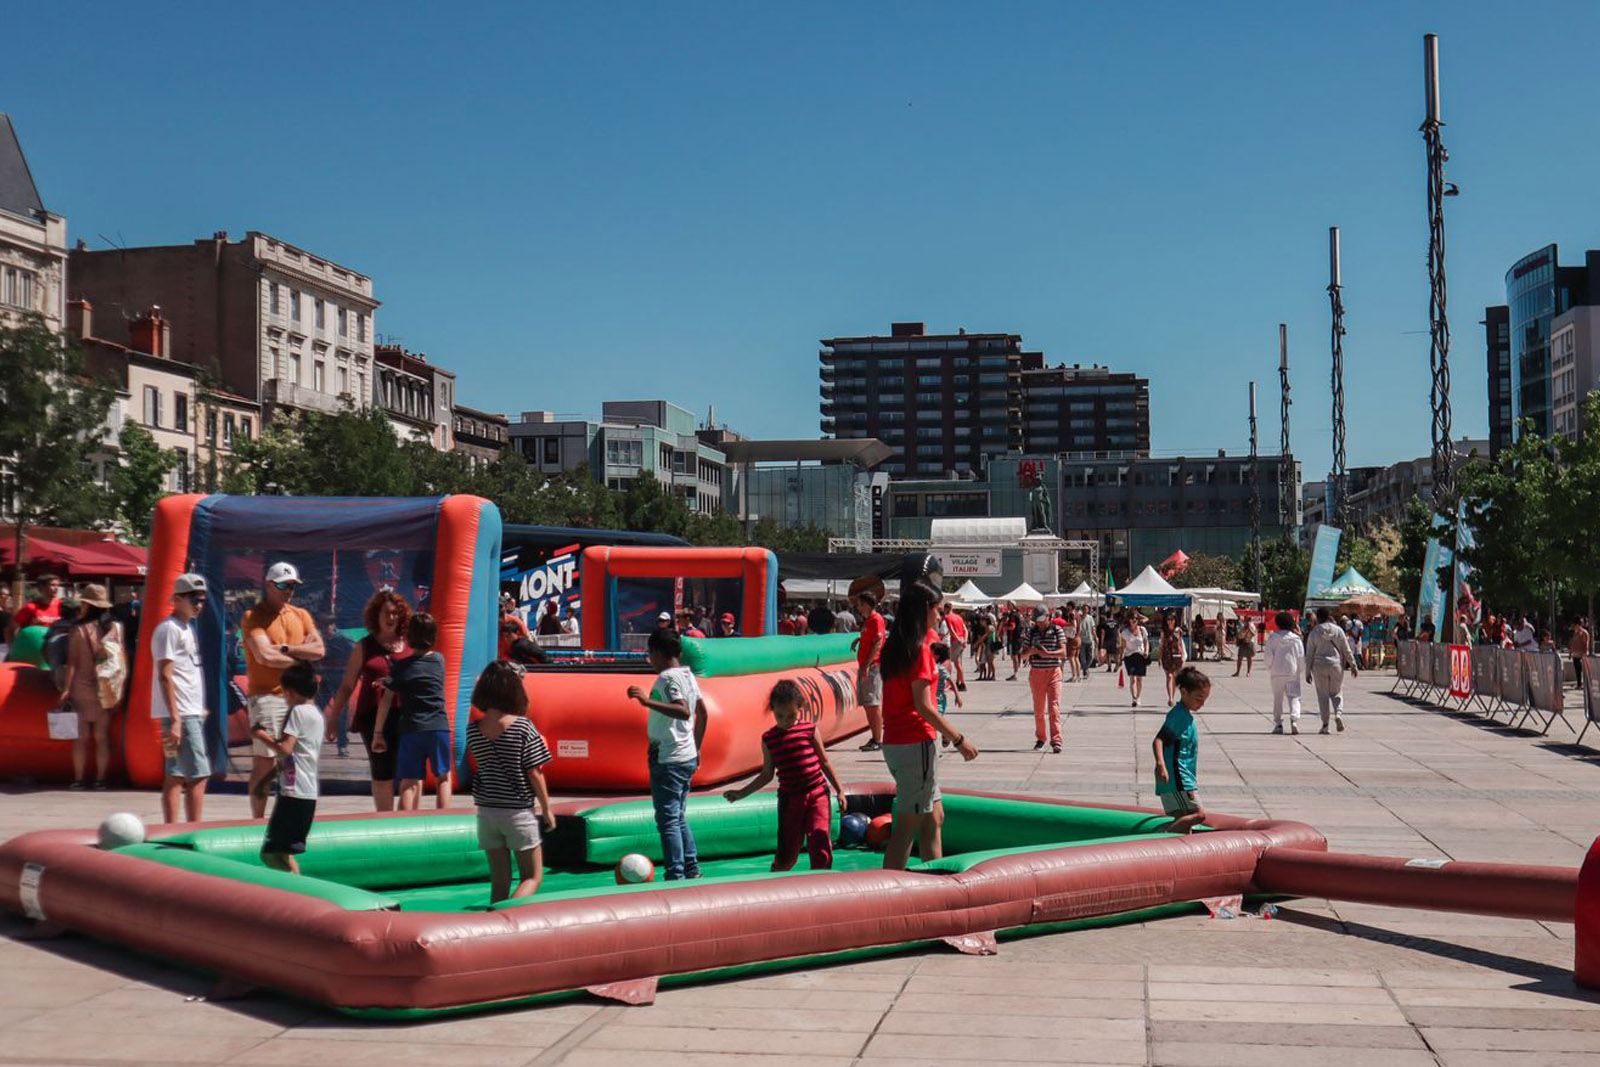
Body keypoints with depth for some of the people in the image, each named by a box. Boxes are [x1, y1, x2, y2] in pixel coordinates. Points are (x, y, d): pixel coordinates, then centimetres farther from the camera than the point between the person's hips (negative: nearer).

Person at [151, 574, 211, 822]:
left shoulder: (187, 627, 18)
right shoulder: (169, 629, -10)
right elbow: (165, 676, -16)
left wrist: (201, 708, 19)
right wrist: (175, 719, -20)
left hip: (192, 713, 9)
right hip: (181, 715, -9)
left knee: (176, 775, 9)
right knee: (198, 774, -10)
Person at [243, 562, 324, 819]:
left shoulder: (301, 615, 14)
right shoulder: (254, 616, -3)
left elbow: (318, 649, 1)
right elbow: (265, 656, -16)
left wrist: (284, 648, -10)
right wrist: (300, 658, -5)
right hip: (267, 697, -6)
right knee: (264, 762, -6)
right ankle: (258, 821, 0)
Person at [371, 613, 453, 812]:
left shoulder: (401, 666, 0)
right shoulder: (439, 660, 8)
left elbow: (386, 701, -3)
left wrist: (378, 733, 0)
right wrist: (390, 681, 32)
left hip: (411, 730, -1)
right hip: (439, 728, 2)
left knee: (409, 782, 1)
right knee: (443, 777, 15)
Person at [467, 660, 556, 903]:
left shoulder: (473, 729, -4)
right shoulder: (523, 727, -14)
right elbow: (534, 773, -12)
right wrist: (547, 809, 1)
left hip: (486, 812, 4)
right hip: (519, 812, -4)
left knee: (499, 880, 13)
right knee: (532, 877, 6)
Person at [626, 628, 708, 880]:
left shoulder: (666, 678, -16)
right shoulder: (688, 675, 12)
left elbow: (683, 711, -31)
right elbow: (702, 713, 19)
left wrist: (648, 701, -37)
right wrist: (696, 748, 26)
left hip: (668, 760, -9)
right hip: (688, 756, 9)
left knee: (667, 820, -5)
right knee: (679, 817, 18)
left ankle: (676, 877, -6)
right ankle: (692, 871, 21)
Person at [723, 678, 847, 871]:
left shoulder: (810, 730, 1)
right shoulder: (769, 739, 4)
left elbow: (824, 762, 10)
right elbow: (767, 774, 14)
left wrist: (839, 791, 11)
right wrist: (741, 793, 10)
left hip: (817, 794, -1)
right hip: (789, 799, 1)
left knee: (820, 840, -12)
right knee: (786, 855, 3)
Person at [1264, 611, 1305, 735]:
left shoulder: (1272, 638, -3)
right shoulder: (1296, 638, 0)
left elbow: (1269, 656, -4)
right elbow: (1301, 656, 1)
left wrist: (1269, 670, 7)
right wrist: (1300, 669, 15)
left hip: (1277, 673, 0)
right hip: (1292, 672, 0)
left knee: (1278, 698, 8)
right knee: (1294, 697, 1)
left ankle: (1278, 724, 7)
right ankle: (1294, 719, -20)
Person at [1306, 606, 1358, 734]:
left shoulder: (1314, 632, -3)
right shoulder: (1338, 630, -1)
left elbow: (1309, 654, -1)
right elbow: (1347, 650, 1)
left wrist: (1308, 671, 6)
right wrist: (1353, 666, 10)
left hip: (1320, 667, -1)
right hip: (1336, 665, 1)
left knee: (1323, 695, 5)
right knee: (1336, 692, 14)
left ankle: (1325, 725, 3)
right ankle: (1338, 713, -13)